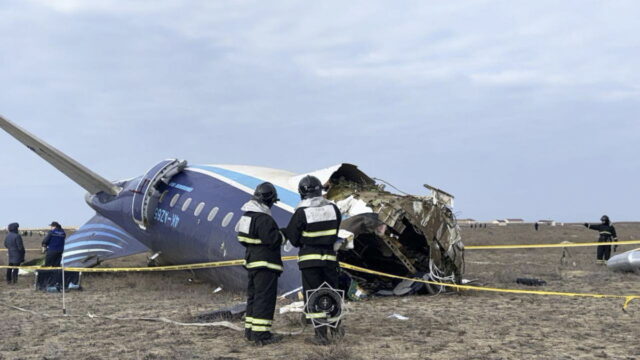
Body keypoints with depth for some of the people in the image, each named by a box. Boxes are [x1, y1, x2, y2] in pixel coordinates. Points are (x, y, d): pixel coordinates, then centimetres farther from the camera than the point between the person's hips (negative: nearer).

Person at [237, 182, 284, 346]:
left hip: (252, 262, 10)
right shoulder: (264, 219, -20)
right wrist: (282, 234, -6)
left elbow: (241, 237, 19)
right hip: (265, 264, -10)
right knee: (265, 298, -7)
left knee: (253, 296, 17)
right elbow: (273, 240, -24)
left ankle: (250, 330, 25)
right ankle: (261, 334, -6)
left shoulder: (247, 215, 11)